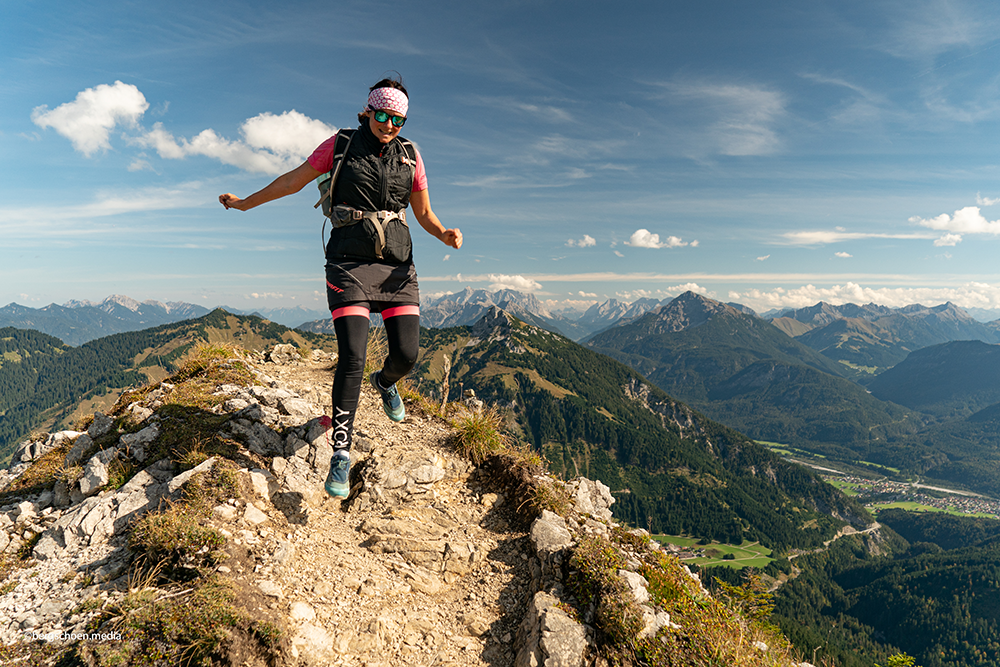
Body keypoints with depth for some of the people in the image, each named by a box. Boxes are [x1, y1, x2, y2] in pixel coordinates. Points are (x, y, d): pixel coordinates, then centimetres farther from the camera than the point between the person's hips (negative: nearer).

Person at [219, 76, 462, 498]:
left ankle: (386, 382, 35)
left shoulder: (409, 155, 10)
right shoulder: (341, 145, 3)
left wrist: (445, 235, -7)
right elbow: (294, 180, 12)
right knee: (352, 359, -13)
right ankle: (341, 454, 0)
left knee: (406, 354, -5)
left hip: (397, 265, 3)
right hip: (349, 262, -3)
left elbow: (424, 213, 14)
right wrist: (247, 202, 19)